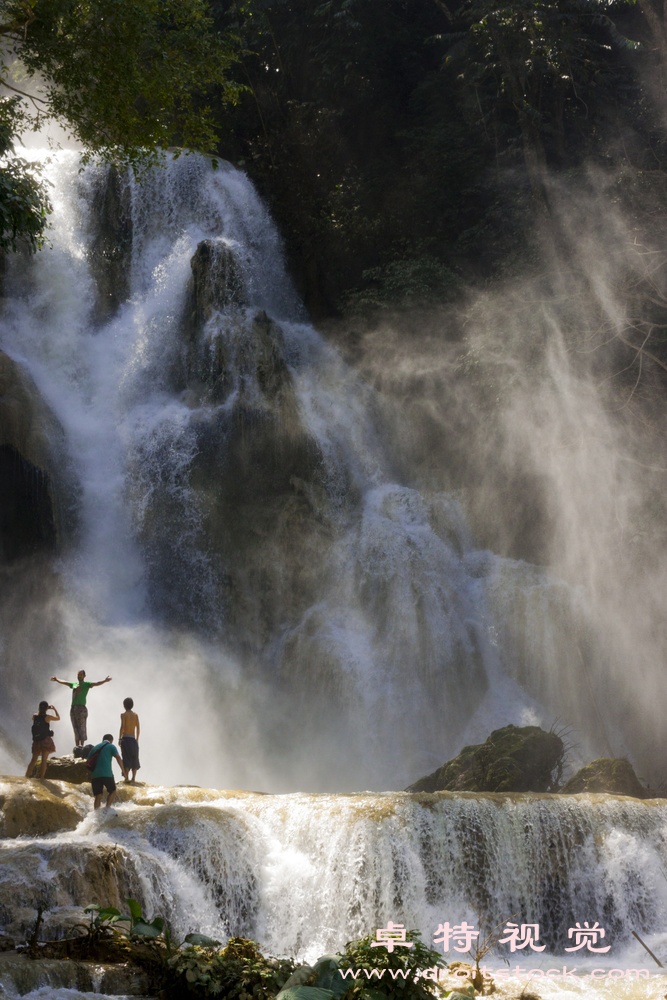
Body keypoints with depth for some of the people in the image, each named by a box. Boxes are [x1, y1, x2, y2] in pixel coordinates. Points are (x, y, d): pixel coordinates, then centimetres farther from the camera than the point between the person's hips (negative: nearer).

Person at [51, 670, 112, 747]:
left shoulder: (86, 684, 3)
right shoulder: (74, 684, 20)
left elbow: (96, 683, -13)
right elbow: (64, 682, 35)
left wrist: (105, 681, -29)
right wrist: (56, 680, 47)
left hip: (81, 708, -6)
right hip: (73, 708, 6)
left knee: (82, 729, -6)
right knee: (76, 729, 7)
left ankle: (82, 746, -6)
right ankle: (77, 747, 10)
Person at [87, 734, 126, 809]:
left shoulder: (94, 748, 23)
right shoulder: (111, 746, 9)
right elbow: (118, 757, -6)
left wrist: (89, 775, 27)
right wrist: (123, 771, -8)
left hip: (95, 775, 4)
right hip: (107, 774, -4)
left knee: (98, 796, 8)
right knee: (112, 791, 14)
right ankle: (107, 808, -6)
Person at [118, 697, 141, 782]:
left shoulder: (123, 714, -2)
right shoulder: (135, 715, 10)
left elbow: (122, 727, -11)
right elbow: (138, 728, 9)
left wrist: (120, 738, -7)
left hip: (125, 738, -4)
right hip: (133, 739, 4)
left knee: (126, 758, -7)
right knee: (134, 758, 11)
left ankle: (126, 777, -14)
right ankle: (134, 778, 11)